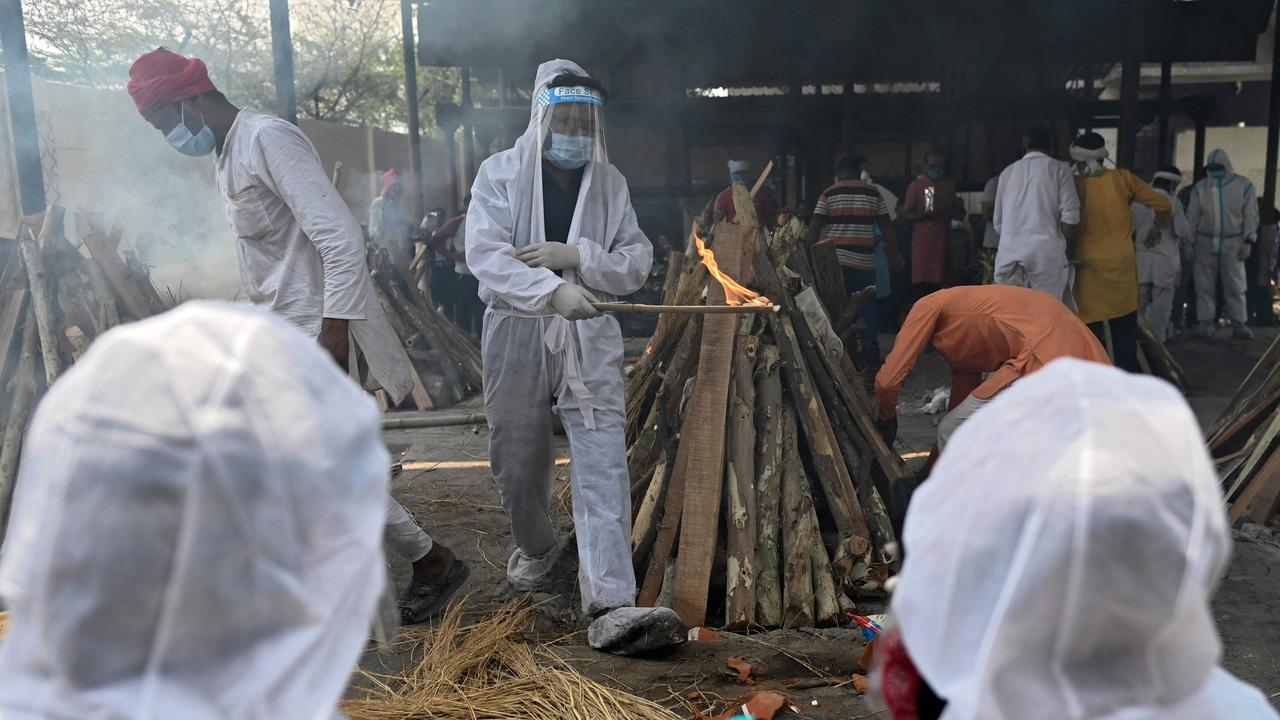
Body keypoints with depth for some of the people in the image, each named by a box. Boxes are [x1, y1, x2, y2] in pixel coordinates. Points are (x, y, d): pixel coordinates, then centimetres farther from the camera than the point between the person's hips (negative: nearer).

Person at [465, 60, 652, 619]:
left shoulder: (610, 183, 8)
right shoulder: (500, 173, 0)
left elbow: (637, 261, 3)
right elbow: (485, 255, -14)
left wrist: (576, 256, -15)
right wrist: (553, 291, -28)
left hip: (591, 341, 1)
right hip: (516, 338, 0)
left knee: (603, 462, -9)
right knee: (518, 462, 12)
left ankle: (609, 596, -6)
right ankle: (535, 548, 41)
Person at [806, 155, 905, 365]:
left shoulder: (828, 194, 2)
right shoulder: (873, 193, 6)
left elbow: (815, 226, -3)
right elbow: (886, 227, 7)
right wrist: (894, 253, 14)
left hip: (835, 259, -1)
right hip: (864, 260, 1)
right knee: (866, 304, 9)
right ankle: (870, 350, 9)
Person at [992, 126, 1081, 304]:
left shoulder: (1007, 172, 16)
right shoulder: (1059, 169, 6)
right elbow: (1070, 216, -3)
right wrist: (1068, 250, 8)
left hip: (1009, 253, 3)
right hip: (1046, 251, -3)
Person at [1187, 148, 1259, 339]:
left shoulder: (1243, 185, -4)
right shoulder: (1200, 187, 2)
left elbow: (1251, 216, -4)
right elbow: (1192, 216, 4)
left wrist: (1247, 242, -8)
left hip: (1232, 243, -1)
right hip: (1205, 242, 2)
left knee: (1235, 286, 0)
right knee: (1204, 285, 3)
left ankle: (1239, 325, 4)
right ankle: (1206, 323, 9)